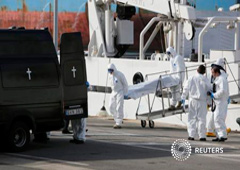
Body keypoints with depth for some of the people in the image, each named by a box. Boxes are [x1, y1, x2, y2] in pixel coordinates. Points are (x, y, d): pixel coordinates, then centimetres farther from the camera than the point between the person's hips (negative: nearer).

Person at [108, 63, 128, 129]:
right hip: (113, 92, 7)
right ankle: (117, 121, 17)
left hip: (120, 92, -7)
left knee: (119, 108, -10)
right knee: (111, 107, 3)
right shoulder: (110, 76, 6)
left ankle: (119, 124, -9)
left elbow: (125, 84, -9)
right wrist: (113, 92, 18)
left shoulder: (120, 74, -15)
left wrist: (125, 94, -9)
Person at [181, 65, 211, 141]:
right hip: (202, 101, -2)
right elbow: (209, 90, -1)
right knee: (201, 118, 3)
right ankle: (202, 136, 2)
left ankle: (191, 135, 4)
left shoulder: (191, 78, 0)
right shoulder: (205, 79, -6)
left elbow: (186, 88, 5)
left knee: (192, 118, 8)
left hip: (192, 100, 2)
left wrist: (183, 98, 16)